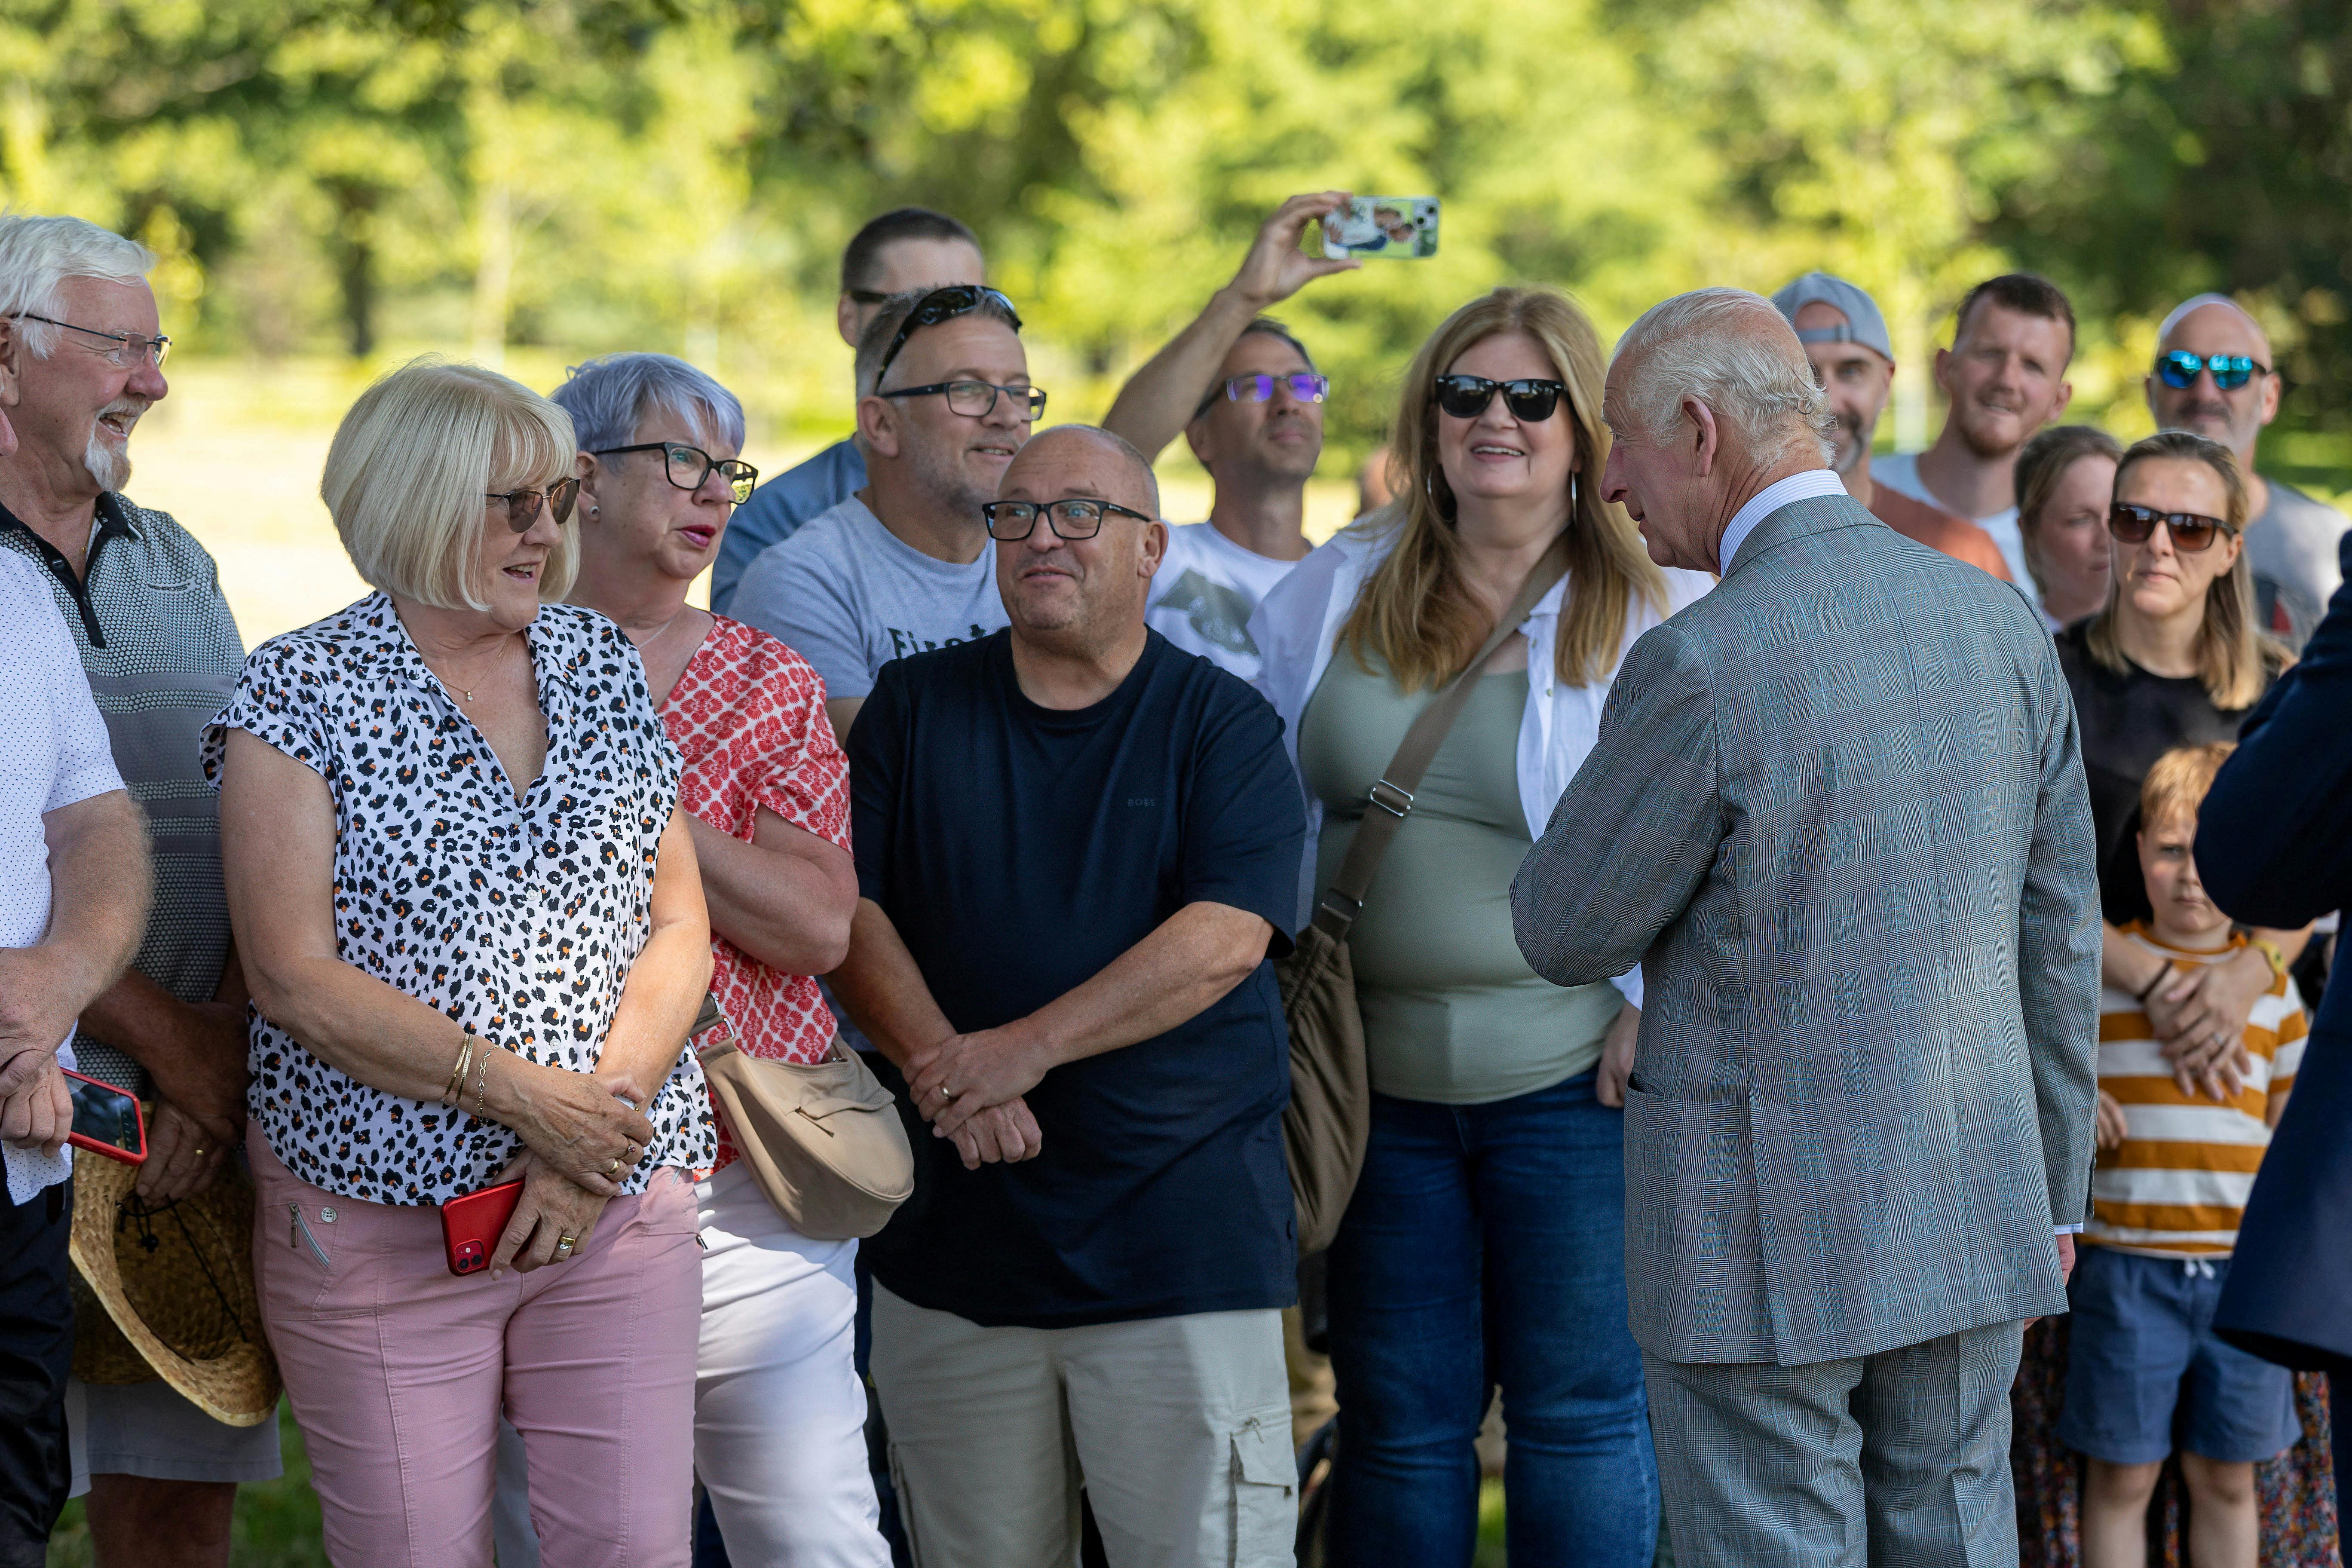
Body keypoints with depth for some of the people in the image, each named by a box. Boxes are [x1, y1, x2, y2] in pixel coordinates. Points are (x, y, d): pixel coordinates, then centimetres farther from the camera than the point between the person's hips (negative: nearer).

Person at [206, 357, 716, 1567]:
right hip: (379, 1220, -3)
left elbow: (677, 923, 7)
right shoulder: (301, 692, -3)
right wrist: (523, 1096, -16)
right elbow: (295, 978, -10)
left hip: (621, 1201, 4)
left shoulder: (603, 665, 11)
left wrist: (603, 1116, -9)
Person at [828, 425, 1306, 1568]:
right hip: (954, 1235, 3)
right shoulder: (914, 706, 11)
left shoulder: (1221, 724, 3)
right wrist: (939, 1066, -13)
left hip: (1182, 1243, -3)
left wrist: (1023, 1048, -17)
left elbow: (1226, 939, -10)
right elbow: (848, 912, 4)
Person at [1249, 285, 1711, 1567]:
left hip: (1574, 1077, -3)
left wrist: (1661, 1005, -11)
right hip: (1377, 1076, 3)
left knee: (1582, 1412, 3)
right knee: (1397, 1420, 9)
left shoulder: (1663, 609, -2)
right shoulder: (1334, 594, 9)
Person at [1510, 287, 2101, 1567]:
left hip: (1765, 1238, -6)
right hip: (1969, 1219, 6)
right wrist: (2051, 1197, 18)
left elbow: (1563, 934, -7)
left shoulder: (1700, 667, -18)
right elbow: (2059, 937, 9)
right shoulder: (1998, 619, 3)